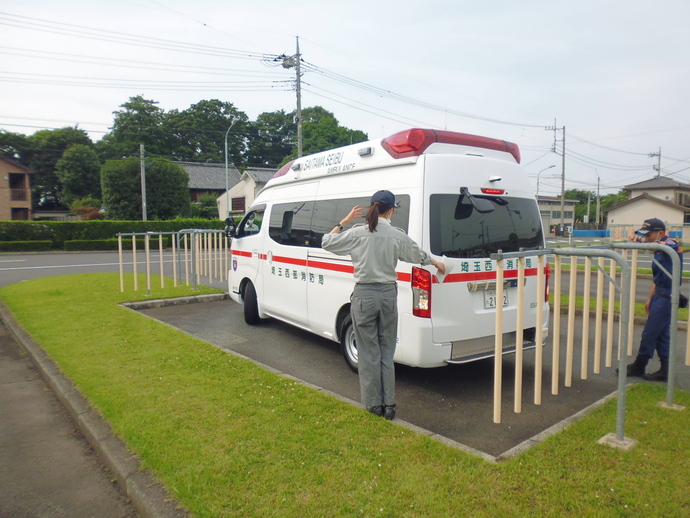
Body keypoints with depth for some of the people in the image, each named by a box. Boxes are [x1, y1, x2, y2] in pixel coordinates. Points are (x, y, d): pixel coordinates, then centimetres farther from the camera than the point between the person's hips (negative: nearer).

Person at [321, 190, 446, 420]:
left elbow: (327, 242, 3)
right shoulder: (398, 236, -2)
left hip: (364, 295, -2)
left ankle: (374, 404, 18)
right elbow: (419, 255, 15)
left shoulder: (358, 233, -8)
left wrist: (344, 221, 11)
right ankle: (389, 405, 19)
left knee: (369, 353, 8)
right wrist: (436, 263, 35)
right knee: (386, 352, 13)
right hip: (388, 295, 2)